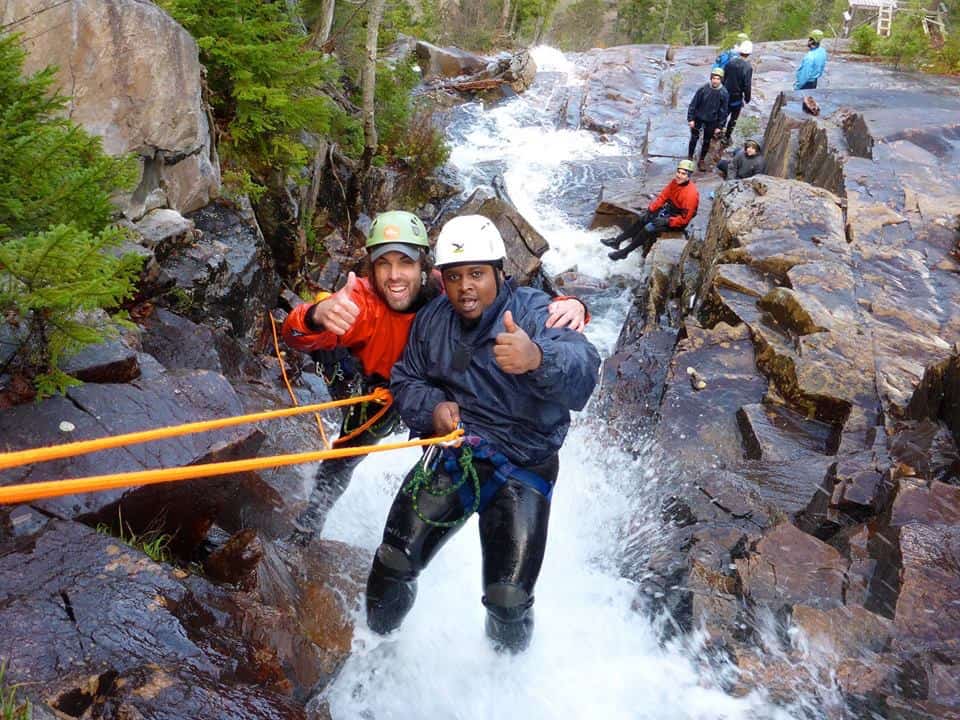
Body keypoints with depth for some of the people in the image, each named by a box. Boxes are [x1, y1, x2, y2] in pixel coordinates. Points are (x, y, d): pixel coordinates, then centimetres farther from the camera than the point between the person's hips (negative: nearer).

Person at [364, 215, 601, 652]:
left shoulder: (534, 313, -13)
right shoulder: (431, 321, 3)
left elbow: (583, 366, -31)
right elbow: (406, 379, 14)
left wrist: (539, 358, -55)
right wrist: (432, 406, -10)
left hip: (524, 466, -3)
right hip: (452, 453, 4)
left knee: (509, 600, -9)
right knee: (393, 562, -6)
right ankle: (377, 644, 27)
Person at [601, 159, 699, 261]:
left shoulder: (691, 193, -29)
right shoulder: (675, 181, -6)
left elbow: (684, 218, -26)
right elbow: (662, 196, 2)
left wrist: (666, 222, -29)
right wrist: (651, 209, -9)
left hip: (678, 221, -8)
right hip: (667, 210, 8)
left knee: (649, 228, -21)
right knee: (641, 220, 0)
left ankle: (624, 252, -12)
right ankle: (617, 240, 5)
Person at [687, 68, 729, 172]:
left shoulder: (724, 93, -13)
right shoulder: (703, 88, -17)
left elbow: (723, 111, -4)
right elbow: (693, 104, -9)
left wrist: (719, 126, -4)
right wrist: (690, 118, -10)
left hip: (711, 121, 1)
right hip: (698, 118, -1)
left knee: (707, 141, 12)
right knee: (694, 138, 8)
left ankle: (701, 161, 28)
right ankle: (689, 157, 27)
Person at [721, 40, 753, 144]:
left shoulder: (731, 62, -6)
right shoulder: (748, 67, -21)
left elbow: (723, 78, 2)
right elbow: (747, 85, -18)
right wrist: (747, 98, -4)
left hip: (726, 94, 5)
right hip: (738, 96, -4)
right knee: (733, 118, 11)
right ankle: (727, 137, 18)